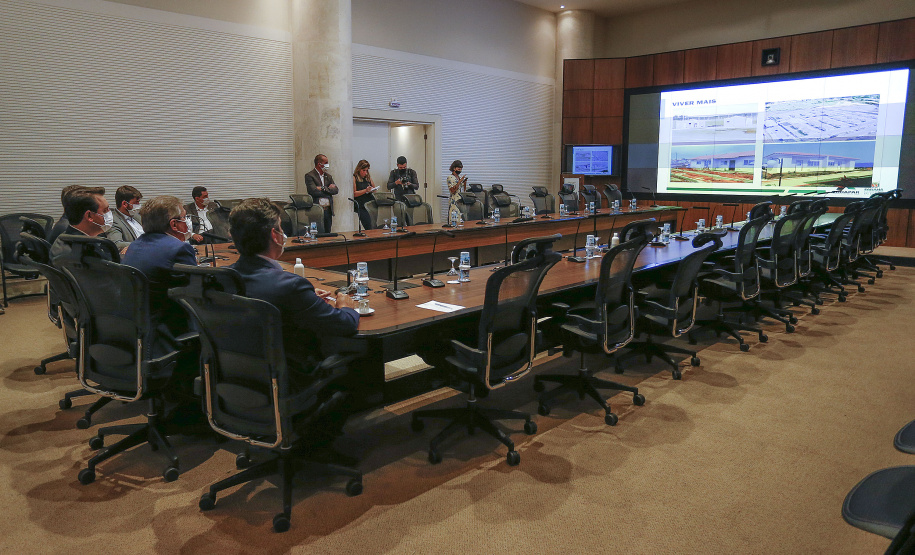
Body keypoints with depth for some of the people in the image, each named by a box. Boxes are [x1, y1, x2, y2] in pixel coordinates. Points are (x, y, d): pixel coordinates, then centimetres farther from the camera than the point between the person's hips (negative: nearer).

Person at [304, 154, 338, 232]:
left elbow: (336, 190, 4)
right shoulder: (309, 176, -2)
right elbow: (314, 191, -16)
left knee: (327, 234, 7)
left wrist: (323, 188, -10)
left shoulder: (329, 176, 17)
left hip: (328, 210, 6)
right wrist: (328, 189, -5)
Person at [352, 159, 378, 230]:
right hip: (361, 205, -5)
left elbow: (374, 188, 28)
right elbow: (354, 194, -5)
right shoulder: (354, 178, 1)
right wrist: (365, 190, -16)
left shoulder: (368, 177, 18)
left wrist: (372, 190, 4)